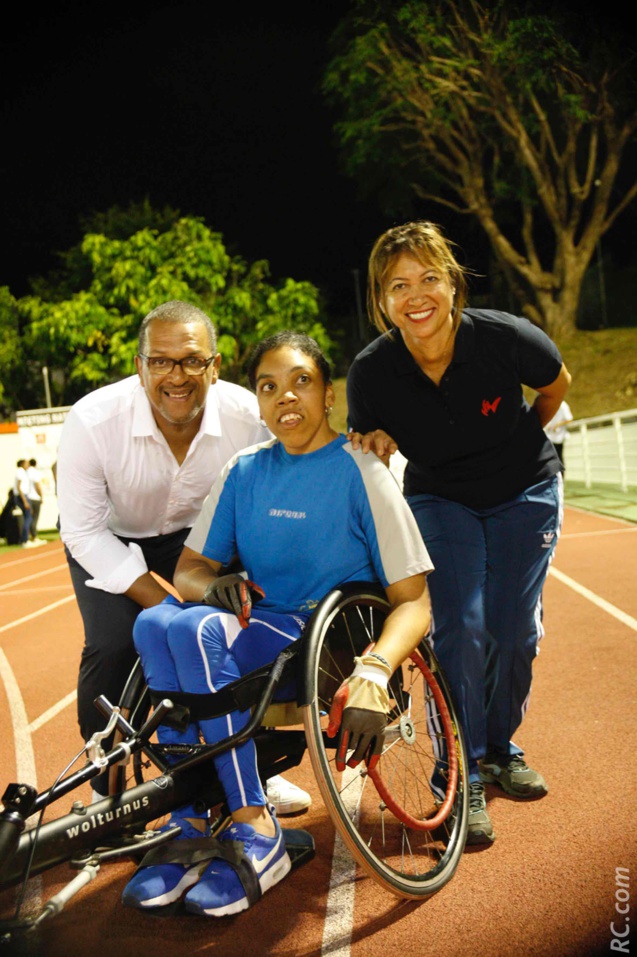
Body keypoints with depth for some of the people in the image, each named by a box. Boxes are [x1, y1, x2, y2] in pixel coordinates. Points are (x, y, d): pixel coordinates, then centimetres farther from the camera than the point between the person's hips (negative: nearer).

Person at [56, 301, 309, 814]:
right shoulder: (92, 421, -31)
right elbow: (84, 532, -25)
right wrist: (165, 603, -31)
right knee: (114, 645, -20)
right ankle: (105, 788, 4)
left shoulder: (248, 416, -26)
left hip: (194, 535, 2)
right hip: (109, 539, -1)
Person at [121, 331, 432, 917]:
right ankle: (191, 826, -16)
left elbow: (413, 600, -10)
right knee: (154, 623, -23)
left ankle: (256, 833, -19)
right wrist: (212, 587, -15)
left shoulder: (360, 470, -5)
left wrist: (372, 676, -30)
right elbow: (188, 570, 10)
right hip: (262, 637, 5)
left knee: (197, 628, -29)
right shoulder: (244, 472, 10)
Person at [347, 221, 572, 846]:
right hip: (440, 501, 0)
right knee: (457, 629, -13)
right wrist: (373, 448, -28)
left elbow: (556, 384, -2)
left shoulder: (505, 338, -26)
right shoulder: (371, 372, -23)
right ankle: (462, 779, 2)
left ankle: (500, 748, 27)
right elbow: (364, 448, -5)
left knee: (513, 630, 1)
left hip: (525, 493, 1)